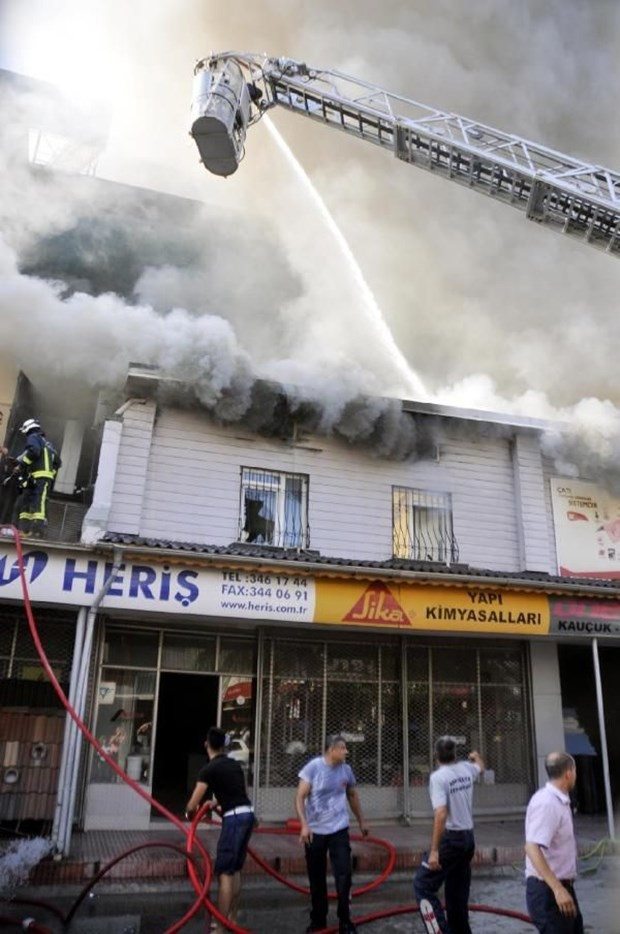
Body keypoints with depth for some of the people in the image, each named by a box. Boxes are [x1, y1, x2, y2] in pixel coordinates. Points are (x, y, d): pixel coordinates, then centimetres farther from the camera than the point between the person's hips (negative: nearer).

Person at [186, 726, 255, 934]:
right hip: (247, 814, 8)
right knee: (235, 870, 19)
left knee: (224, 873, -3)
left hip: (234, 818, -8)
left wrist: (189, 814, 13)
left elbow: (192, 805, -9)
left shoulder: (209, 769, -7)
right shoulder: (235, 764, 16)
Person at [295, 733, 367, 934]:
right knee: (316, 878, 11)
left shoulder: (346, 770, 0)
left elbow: (353, 796, 16)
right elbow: (300, 797, -12)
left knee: (344, 875, -5)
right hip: (315, 831, -2)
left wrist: (361, 821, 21)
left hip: (339, 830, 2)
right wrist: (304, 825, -22)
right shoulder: (313, 767, -13)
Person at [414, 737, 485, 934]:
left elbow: (441, 814, -25)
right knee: (458, 890, 19)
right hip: (468, 837, 7)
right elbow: (480, 767, 31)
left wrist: (434, 850, -23)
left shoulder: (438, 777, -16)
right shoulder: (466, 769, 5)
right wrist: (476, 756, 54)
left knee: (423, 884, -3)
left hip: (451, 838, -7)